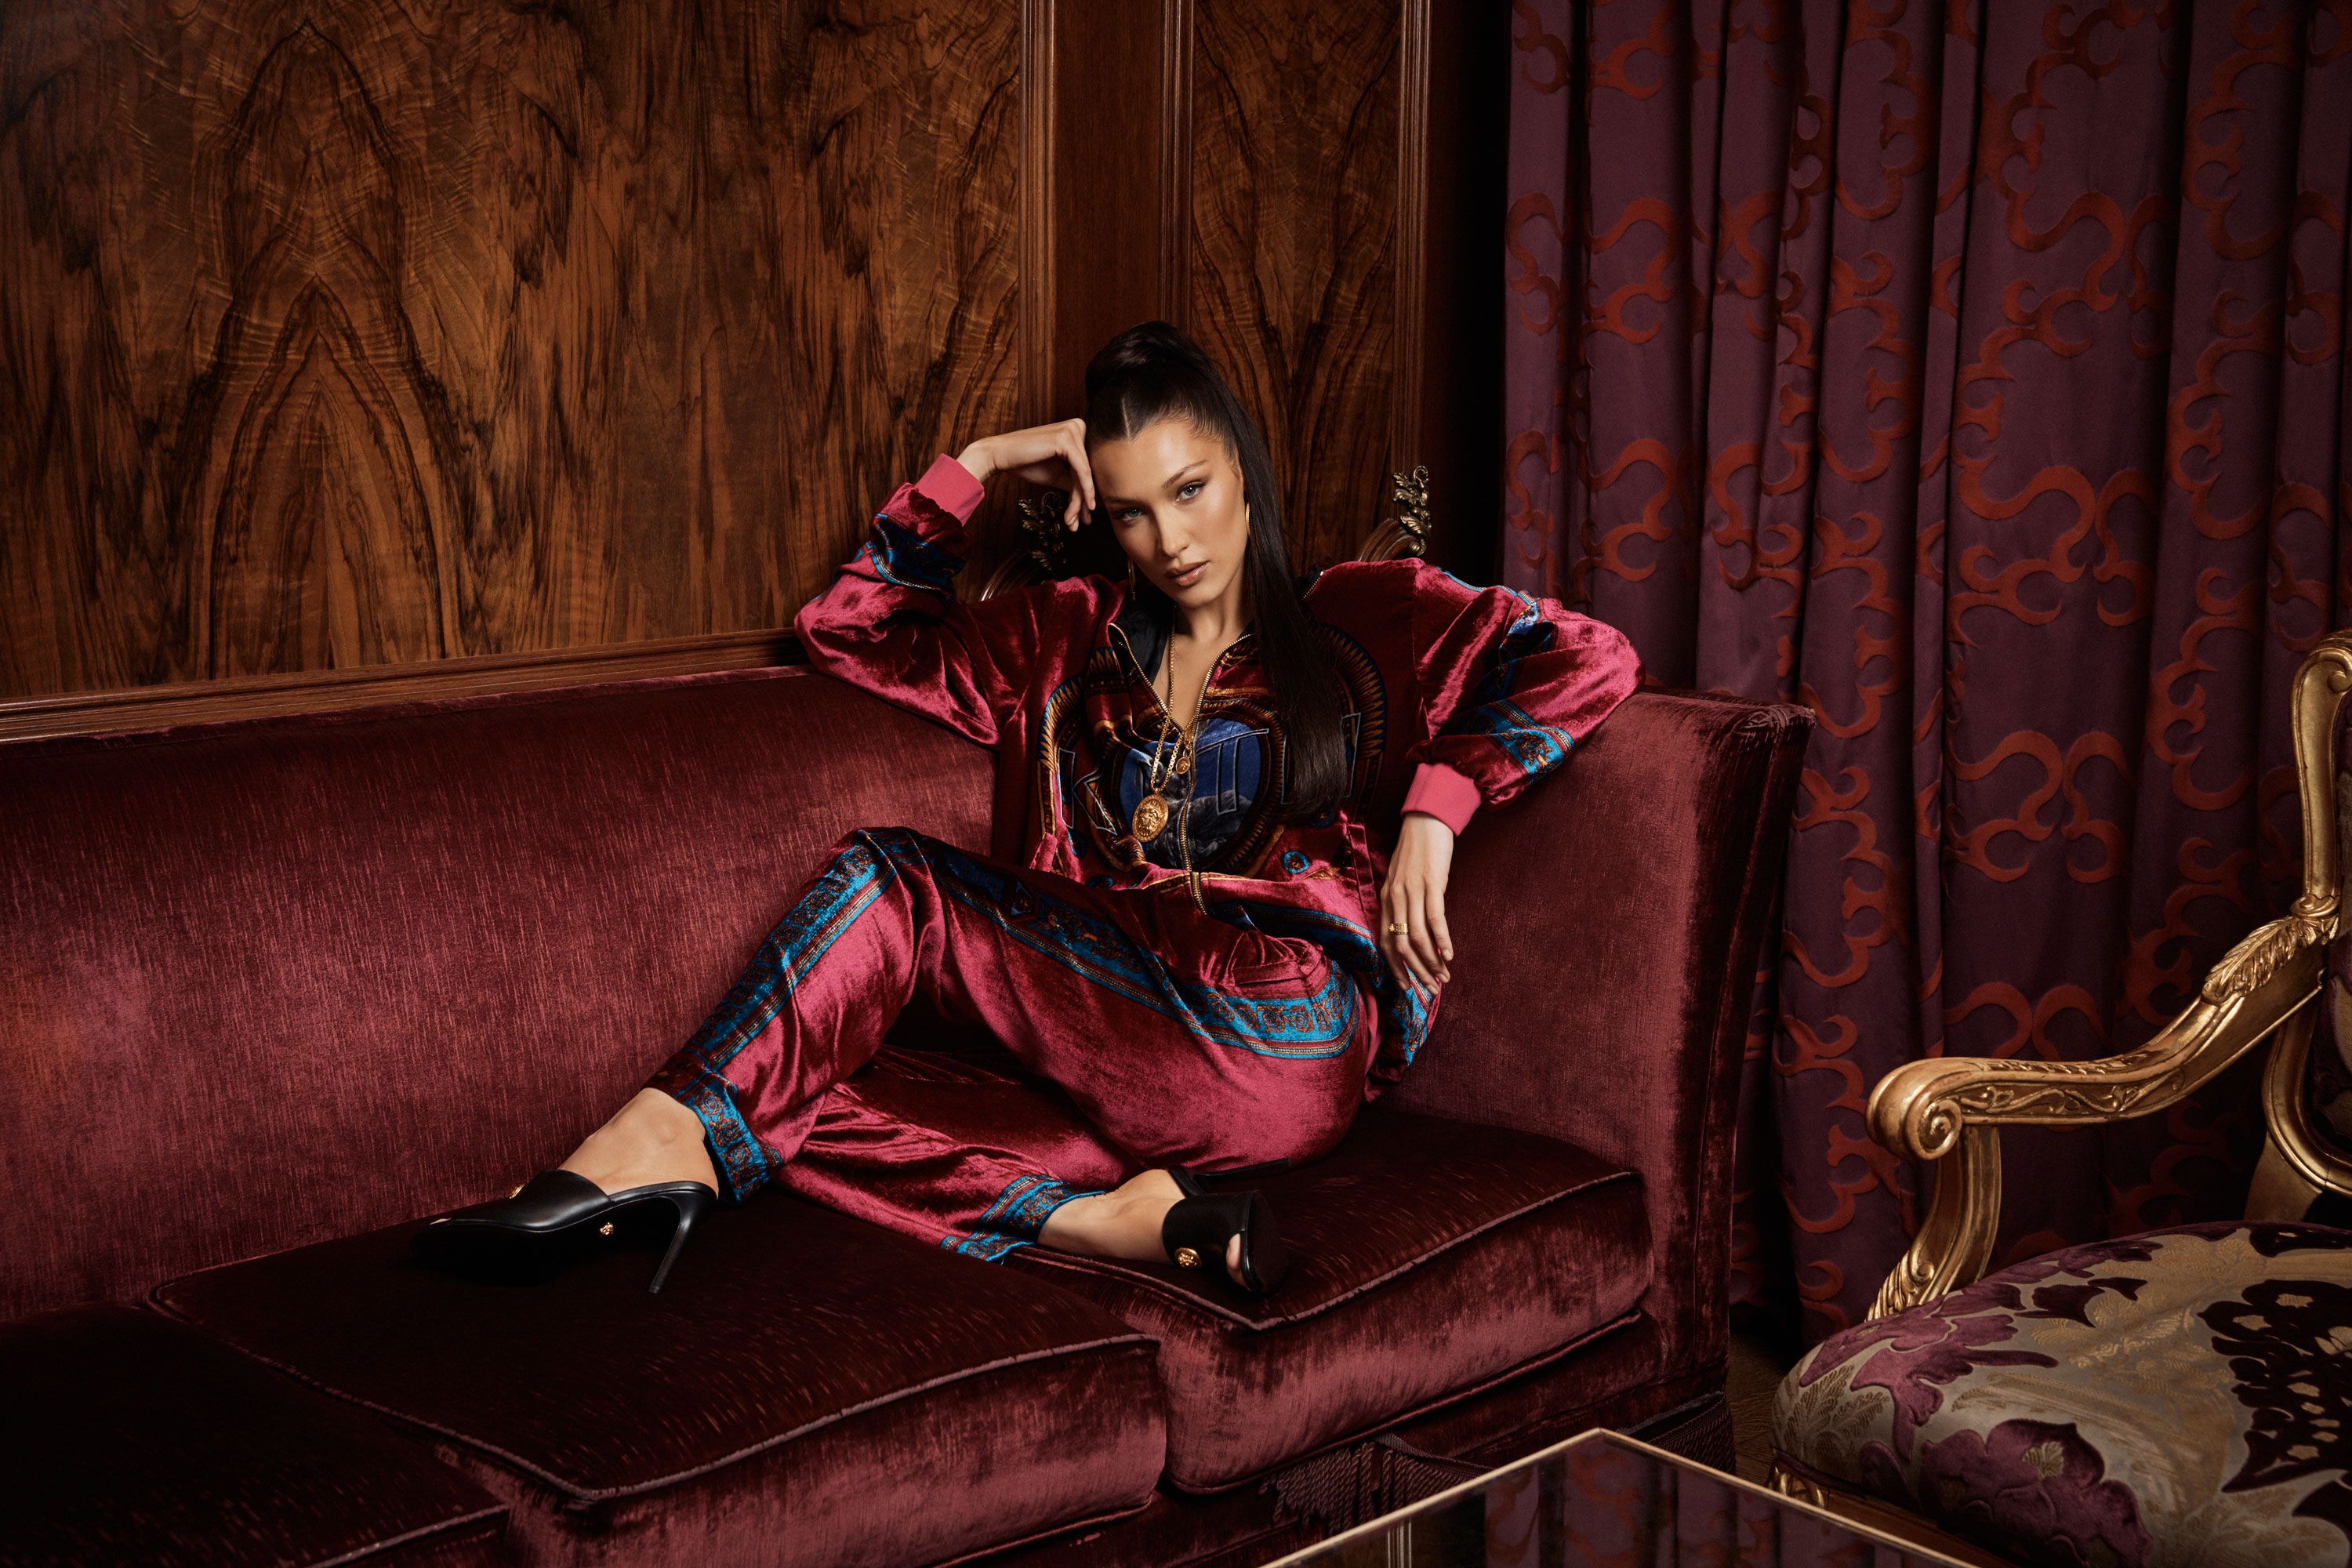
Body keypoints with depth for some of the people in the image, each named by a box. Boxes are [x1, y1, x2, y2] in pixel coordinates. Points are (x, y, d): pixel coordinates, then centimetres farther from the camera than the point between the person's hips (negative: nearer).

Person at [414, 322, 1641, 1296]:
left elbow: (1590, 662, 5)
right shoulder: (1072, 642, 27)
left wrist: (1430, 810, -5)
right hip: (1118, 1064, 5)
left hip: (1283, 1043, -5)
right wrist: (978, 466, 21)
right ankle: (1115, 1218, -36)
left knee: (894, 879, -14)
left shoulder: (1360, 621, 16)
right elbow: (849, 627, 29)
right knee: (805, 1089, -19)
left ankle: (667, 1140, -22)